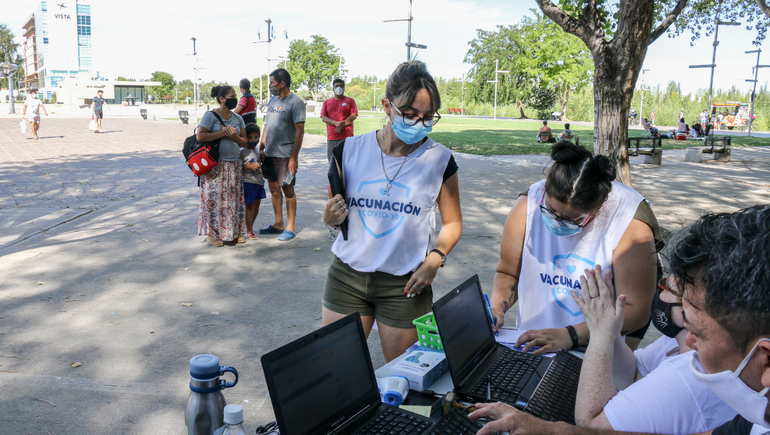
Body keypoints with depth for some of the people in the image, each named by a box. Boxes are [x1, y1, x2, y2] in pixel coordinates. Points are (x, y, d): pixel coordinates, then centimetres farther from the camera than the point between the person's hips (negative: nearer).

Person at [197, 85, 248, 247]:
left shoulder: (237, 118, 13)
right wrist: (222, 132, -15)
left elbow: (244, 142, 13)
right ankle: (212, 234, 5)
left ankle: (234, 232, 16)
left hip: (235, 165, 5)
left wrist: (234, 136, -7)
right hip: (216, 165, -5)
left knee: (234, 199, 6)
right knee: (214, 198, -4)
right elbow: (200, 136, -15)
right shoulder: (211, 116, -4)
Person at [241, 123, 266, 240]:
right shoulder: (242, 151, -9)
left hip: (259, 181, 7)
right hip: (248, 182, -7)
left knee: (257, 203, 13)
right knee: (249, 205, -1)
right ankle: (249, 231, 7)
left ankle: (251, 227, 28)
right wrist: (250, 166, -23)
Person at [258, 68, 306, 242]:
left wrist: (294, 157, -18)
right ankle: (278, 224, 24)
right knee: (273, 188, 12)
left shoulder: (295, 102, -10)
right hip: (270, 153, 8)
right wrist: (262, 146, 13)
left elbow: (299, 131, -14)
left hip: (285, 154, -7)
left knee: (287, 189, -1)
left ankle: (290, 228, 8)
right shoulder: (273, 100, 13)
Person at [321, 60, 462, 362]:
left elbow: (452, 222, 5)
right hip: (348, 274, 2)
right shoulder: (351, 150, -1)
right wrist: (331, 217, -14)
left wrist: (436, 258, -12)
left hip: (405, 284, -1)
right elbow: (333, 214, 9)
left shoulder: (439, 160, -5)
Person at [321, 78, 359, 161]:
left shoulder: (350, 101, 10)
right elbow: (323, 118, 6)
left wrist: (342, 125, -14)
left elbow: (354, 115, -2)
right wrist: (335, 123, -13)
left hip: (346, 136, -3)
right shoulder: (327, 102, 17)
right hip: (331, 137, 3)